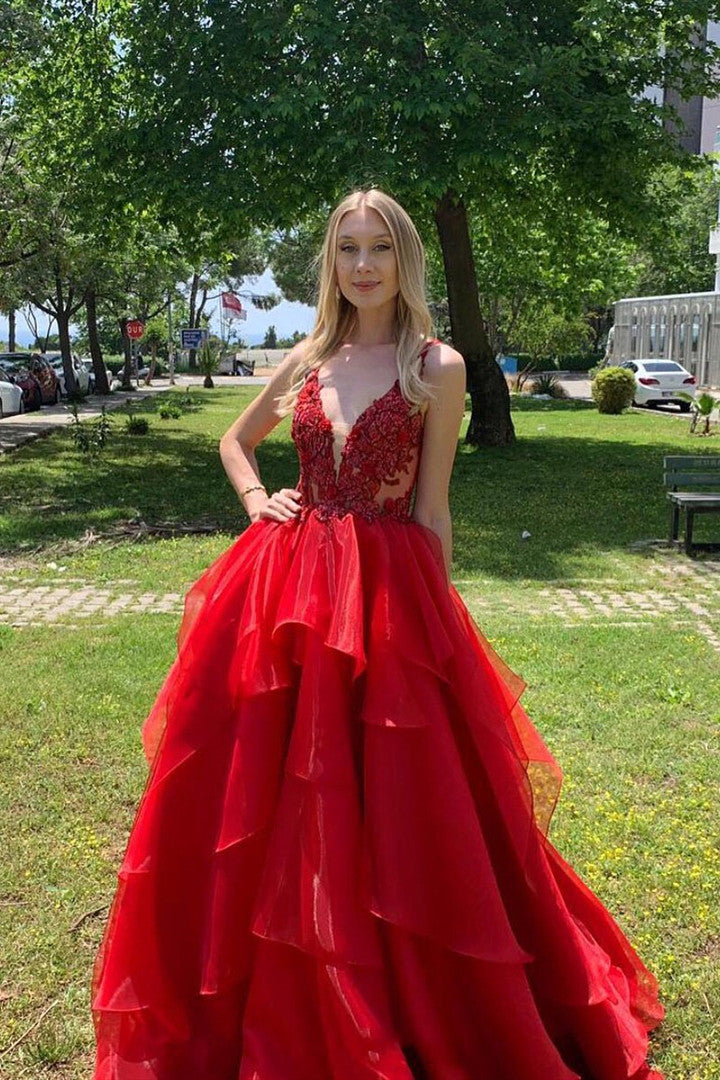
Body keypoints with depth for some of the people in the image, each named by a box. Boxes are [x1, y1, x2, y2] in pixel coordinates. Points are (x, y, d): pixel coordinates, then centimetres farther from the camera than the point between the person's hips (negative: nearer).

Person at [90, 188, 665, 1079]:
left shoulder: (437, 368, -2)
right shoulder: (309, 359, 10)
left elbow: (431, 509, -2)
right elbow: (234, 441, 25)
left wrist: (437, 618, -1)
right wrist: (258, 501, 7)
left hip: (388, 592, -4)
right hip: (283, 586, 4)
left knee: (391, 801, 2)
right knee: (270, 796, 11)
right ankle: (274, 1003, 34)